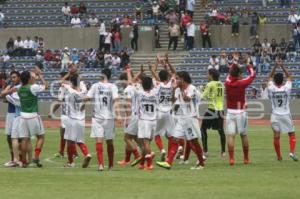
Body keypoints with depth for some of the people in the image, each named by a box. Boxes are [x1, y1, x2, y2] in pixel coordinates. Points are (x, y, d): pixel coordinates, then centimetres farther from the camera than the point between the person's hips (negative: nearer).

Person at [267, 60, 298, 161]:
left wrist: (275, 66, 1)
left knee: (276, 136, 2)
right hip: (286, 115, -1)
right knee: (292, 134, 11)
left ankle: (279, 156, 3)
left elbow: (270, 77, 6)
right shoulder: (287, 88, -10)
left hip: (275, 115, 1)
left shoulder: (271, 89, -8)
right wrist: (282, 66, 2)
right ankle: (292, 151, -8)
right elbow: (289, 77, 5)